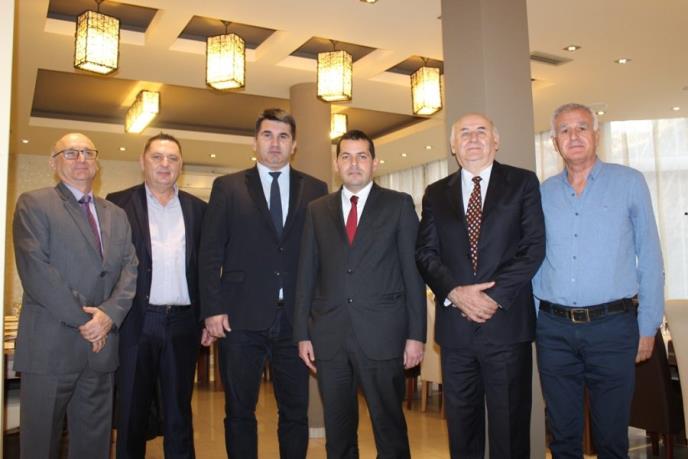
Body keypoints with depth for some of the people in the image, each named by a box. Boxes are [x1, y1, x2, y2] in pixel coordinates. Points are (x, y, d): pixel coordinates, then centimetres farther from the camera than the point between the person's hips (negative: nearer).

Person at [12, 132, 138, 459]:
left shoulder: (116, 215, 16)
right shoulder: (33, 204, 0)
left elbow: (131, 269, 7)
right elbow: (34, 269, -12)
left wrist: (110, 313, -11)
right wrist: (84, 319, -13)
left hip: (102, 346, 5)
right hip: (50, 346, -4)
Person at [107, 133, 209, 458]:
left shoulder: (197, 209, 9)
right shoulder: (119, 203, 2)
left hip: (183, 324, 2)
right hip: (136, 322, -2)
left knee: (179, 412, 12)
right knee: (132, 411, 11)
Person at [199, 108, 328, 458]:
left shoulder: (315, 190, 8)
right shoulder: (227, 187, 6)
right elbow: (210, 253, 2)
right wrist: (212, 309, -6)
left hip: (296, 319, 1)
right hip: (241, 318, 0)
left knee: (296, 412, 10)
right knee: (239, 412, 10)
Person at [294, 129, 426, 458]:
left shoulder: (399, 205, 4)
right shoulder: (317, 210, 11)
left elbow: (413, 271, 0)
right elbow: (306, 274, 9)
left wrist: (416, 334, -5)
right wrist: (302, 333, 5)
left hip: (382, 335, -2)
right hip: (329, 336, 3)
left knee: (390, 430, 6)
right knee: (337, 432, 12)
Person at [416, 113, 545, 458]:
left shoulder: (523, 183, 5)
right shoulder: (436, 193, 12)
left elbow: (534, 247, -4)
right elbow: (425, 253, 5)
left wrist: (495, 296, -13)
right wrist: (454, 293, -12)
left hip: (507, 324, -2)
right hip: (454, 325, 2)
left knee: (510, 425, 6)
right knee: (460, 425, 12)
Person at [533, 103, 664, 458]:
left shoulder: (629, 182, 1)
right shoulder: (543, 193, 6)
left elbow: (649, 258, 1)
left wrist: (648, 326, -1)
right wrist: (529, 318, 4)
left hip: (612, 326, -2)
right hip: (553, 329, 2)